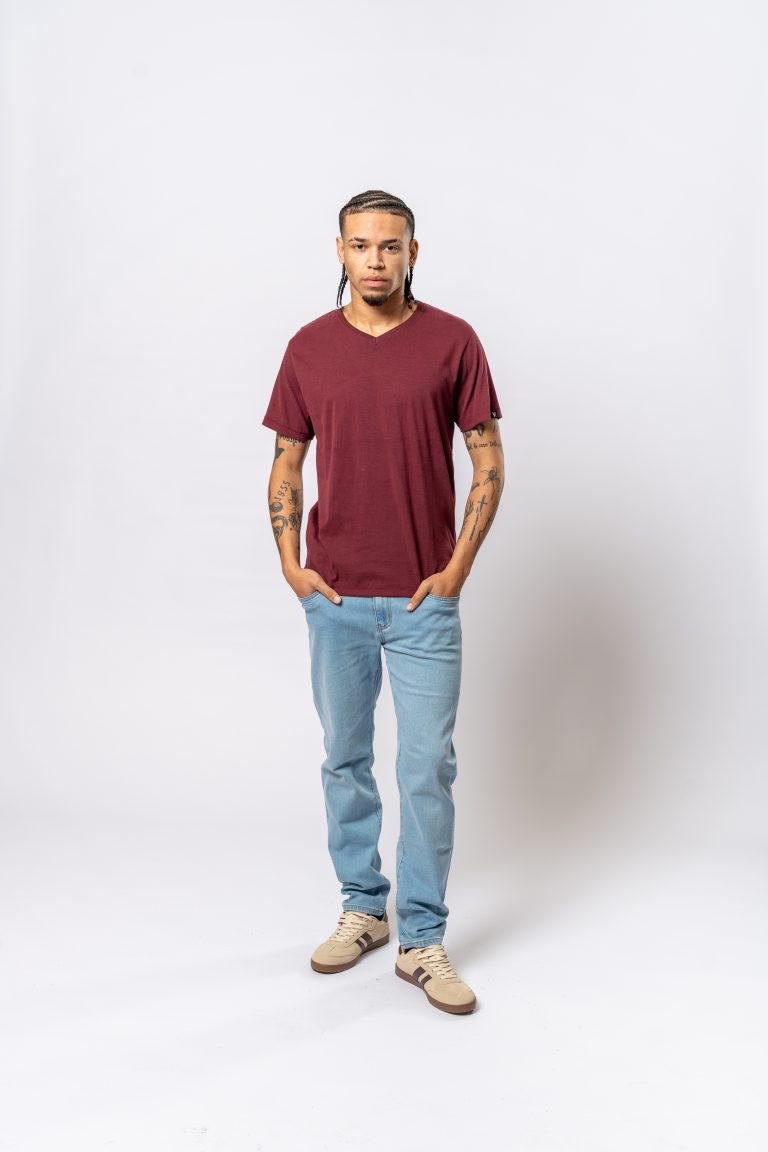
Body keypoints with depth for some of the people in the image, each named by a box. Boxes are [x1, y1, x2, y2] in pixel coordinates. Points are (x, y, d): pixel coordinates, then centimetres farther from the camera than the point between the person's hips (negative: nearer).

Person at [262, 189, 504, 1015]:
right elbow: (286, 464, 10)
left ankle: (422, 940, 13)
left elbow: (488, 461, 0)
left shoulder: (453, 341, -2)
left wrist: (458, 567, -7)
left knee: (428, 767, 0)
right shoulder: (309, 348, 4)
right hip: (336, 597, 2)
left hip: (424, 597, -2)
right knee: (345, 759, 12)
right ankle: (363, 909, 29)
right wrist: (291, 565, 0)